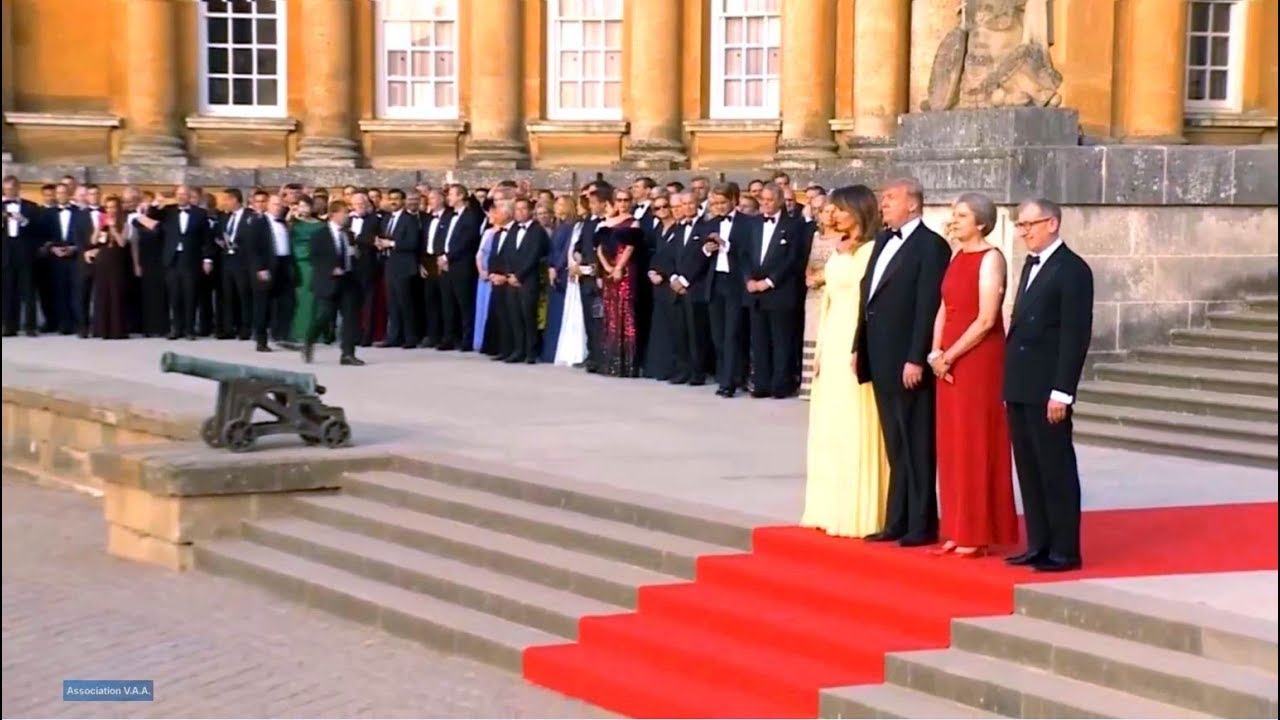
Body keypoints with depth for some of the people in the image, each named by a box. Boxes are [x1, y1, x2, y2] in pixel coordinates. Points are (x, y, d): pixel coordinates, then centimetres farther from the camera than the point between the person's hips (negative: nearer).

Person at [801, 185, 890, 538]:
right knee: (828, 429, 10)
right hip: (833, 344, 9)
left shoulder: (871, 250, -10)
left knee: (856, 427, -5)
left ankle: (858, 513, 1)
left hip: (856, 345, -9)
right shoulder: (838, 252, 16)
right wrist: (819, 348, 13)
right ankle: (832, 508, 18)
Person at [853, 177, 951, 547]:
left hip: (908, 362, -8)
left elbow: (929, 307, -16)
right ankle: (897, 520, 19)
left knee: (917, 445, 0)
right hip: (882, 359, 8)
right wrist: (860, 347, 12)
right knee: (896, 445, 13)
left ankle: (922, 525, 6)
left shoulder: (931, 245, -11)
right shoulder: (884, 240, 14)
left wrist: (916, 359, -20)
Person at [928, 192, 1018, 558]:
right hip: (948, 362, 8)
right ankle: (957, 531, 15)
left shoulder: (990, 258, -10)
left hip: (979, 360, -8)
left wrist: (949, 356, -13)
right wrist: (935, 354, -1)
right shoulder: (957, 258, 13)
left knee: (976, 443, -2)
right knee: (951, 444, 9)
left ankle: (977, 534, 4)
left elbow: (986, 320, -17)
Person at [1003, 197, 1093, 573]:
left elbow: (1076, 335, -14)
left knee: (1056, 469, -2)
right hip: (1020, 388, 8)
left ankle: (1064, 550, 4)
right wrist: (1010, 384, 13)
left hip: (1047, 390, -8)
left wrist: (1061, 392, -18)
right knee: (1028, 468, 10)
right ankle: (1039, 545, 17)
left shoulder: (1072, 269, -10)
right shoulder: (1031, 265, 17)